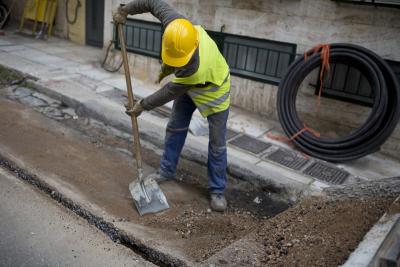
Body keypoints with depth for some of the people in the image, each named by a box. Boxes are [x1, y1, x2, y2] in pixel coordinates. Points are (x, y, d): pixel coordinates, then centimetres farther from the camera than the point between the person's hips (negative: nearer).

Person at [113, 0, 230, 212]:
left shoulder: (196, 67, -45)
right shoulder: (176, 27, -32)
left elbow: (171, 92, -30)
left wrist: (143, 106, -18)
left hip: (213, 90, -7)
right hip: (188, 86, 7)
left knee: (217, 144, -2)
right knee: (175, 128, 14)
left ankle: (217, 191, 11)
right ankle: (167, 170, 31)